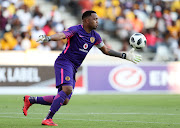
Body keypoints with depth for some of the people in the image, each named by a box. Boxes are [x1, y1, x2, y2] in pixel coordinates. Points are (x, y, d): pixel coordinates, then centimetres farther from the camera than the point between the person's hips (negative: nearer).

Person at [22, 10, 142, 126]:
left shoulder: (95, 36, 12)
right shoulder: (75, 30, -10)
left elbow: (106, 50, 24)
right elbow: (61, 35, -26)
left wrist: (125, 56, 21)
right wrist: (47, 38, -47)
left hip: (73, 69, 8)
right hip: (64, 63, -8)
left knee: (64, 101, 1)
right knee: (67, 89, -29)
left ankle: (31, 100, 13)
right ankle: (48, 119, -24)